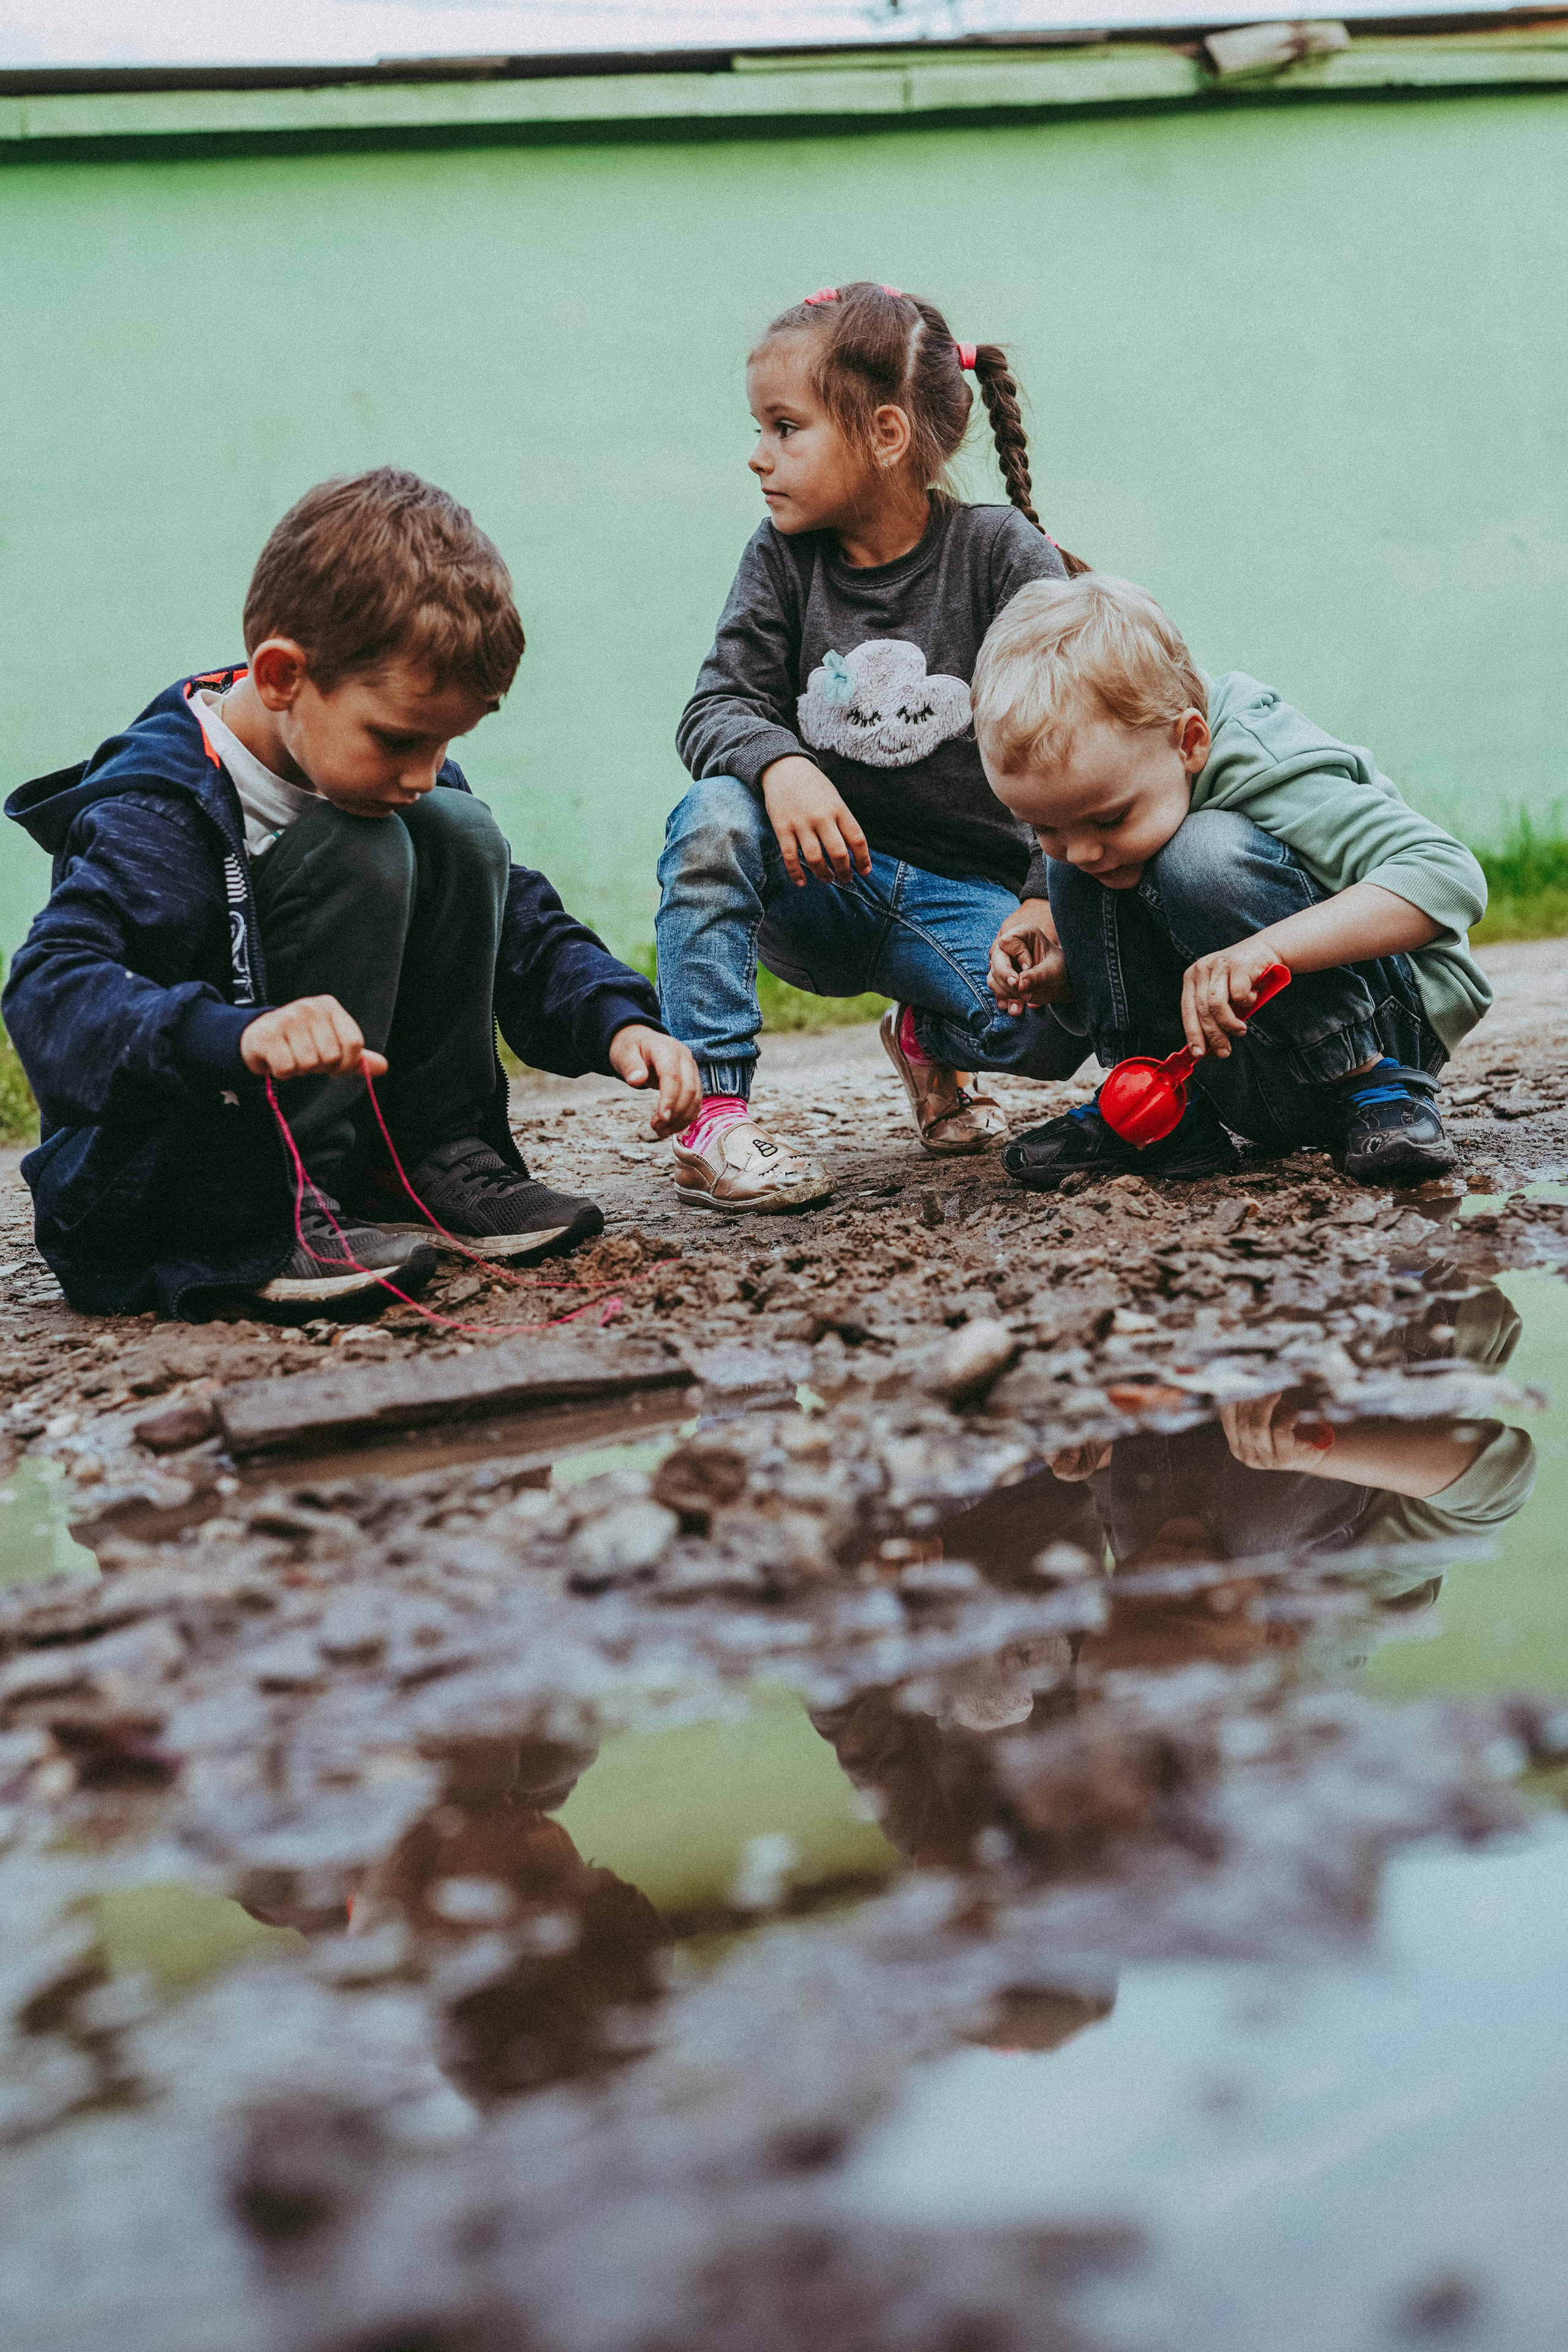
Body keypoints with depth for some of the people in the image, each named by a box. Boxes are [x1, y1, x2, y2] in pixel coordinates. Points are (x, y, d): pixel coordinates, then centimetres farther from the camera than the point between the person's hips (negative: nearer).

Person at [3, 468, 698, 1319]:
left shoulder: (402, 780, 2)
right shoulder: (156, 811, -23)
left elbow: (520, 928, 8)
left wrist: (618, 1023, -12)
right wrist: (237, 1035, -53)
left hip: (330, 1131, 7)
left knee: (461, 836, -5)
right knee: (356, 856, -25)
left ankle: (441, 1161, -2)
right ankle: (275, 1227, -22)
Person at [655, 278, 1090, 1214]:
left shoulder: (1003, 555, -7)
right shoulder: (784, 556, 1)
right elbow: (719, 707, -7)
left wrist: (1049, 903, -25)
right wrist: (781, 766, -32)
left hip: (961, 890, -2)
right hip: (820, 875, 2)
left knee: (1054, 1023, -30)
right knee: (713, 814, -30)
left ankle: (930, 1039, 9)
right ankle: (711, 1114, -24)